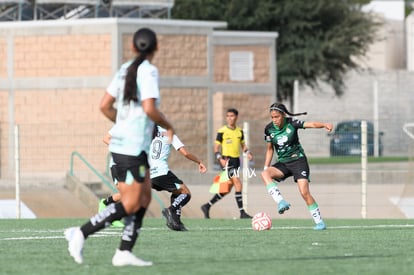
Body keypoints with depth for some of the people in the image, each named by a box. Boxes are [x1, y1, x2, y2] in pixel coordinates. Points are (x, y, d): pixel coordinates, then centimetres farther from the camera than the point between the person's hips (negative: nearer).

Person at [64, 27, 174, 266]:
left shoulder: (125, 70, 11)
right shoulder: (149, 71, -12)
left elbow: (105, 105, 13)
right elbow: (149, 108, -22)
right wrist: (168, 126, -4)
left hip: (120, 142, 8)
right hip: (134, 148, -8)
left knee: (144, 198, 11)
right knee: (130, 205, -6)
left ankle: (125, 252, 6)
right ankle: (81, 233, -11)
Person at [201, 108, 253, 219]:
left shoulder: (240, 131, 12)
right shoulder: (222, 131, -4)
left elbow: (243, 145, 22)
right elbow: (216, 148, -3)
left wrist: (248, 153, 1)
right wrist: (220, 159, -19)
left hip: (236, 160, 6)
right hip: (227, 160, -6)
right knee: (238, 184, -17)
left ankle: (207, 206, 21)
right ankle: (242, 213, -15)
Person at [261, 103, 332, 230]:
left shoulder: (292, 123, -13)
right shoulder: (269, 129, -3)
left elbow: (311, 124, -25)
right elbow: (269, 149, 10)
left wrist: (324, 125, -45)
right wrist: (266, 167, 4)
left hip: (298, 160, -4)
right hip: (283, 163, 4)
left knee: (304, 192, -16)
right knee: (265, 174, -26)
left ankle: (319, 222, -4)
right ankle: (281, 202, -32)